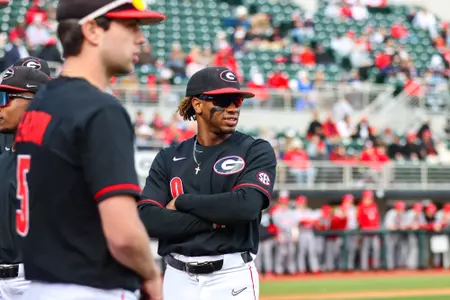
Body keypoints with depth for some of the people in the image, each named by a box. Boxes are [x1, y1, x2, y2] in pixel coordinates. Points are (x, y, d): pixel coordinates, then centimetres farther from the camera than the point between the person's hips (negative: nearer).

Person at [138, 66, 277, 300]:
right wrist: (213, 219, -13)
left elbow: (247, 205, -17)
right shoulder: (169, 159, 8)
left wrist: (182, 202, -7)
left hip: (232, 280, -3)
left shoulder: (257, 151, 1)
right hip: (178, 280, 3)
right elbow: (148, 220, -5)